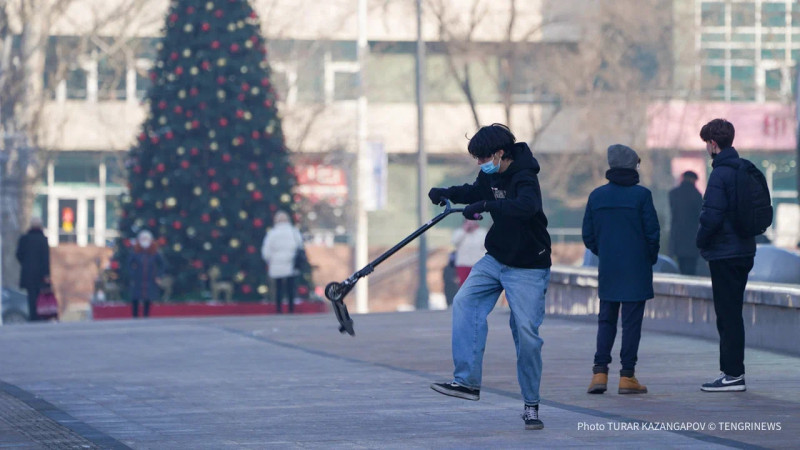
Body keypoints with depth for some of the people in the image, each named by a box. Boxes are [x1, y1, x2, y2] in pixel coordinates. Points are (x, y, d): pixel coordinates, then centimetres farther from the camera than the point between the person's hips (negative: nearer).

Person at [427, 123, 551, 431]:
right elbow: (475, 192, 25)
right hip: (495, 260, 7)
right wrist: (448, 193, 6)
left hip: (528, 269, -7)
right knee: (465, 302, -14)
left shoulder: (523, 178, -22)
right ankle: (468, 382, -16)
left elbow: (527, 206, -45)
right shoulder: (490, 176, 2)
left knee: (526, 333, -8)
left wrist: (485, 206, -50)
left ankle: (531, 405, 5)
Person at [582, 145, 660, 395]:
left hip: (607, 270, 3)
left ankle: (600, 373, 0)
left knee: (606, 320, 12)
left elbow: (588, 235, 5)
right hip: (636, 270, -3)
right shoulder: (641, 195, -8)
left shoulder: (596, 196, 3)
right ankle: (627, 376, -1)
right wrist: (651, 258, 8)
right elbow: (652, 232, -8)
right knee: (632, 321, 1)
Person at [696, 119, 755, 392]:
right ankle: (734, 371, 20)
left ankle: (732, 374, -4)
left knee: (727, 314, -5)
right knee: (732, 313, 15)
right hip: (744, 251, 9)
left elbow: (712, 216, -23)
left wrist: (701, 240, -6)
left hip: (724, 254, -9)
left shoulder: (720, 174, -16)